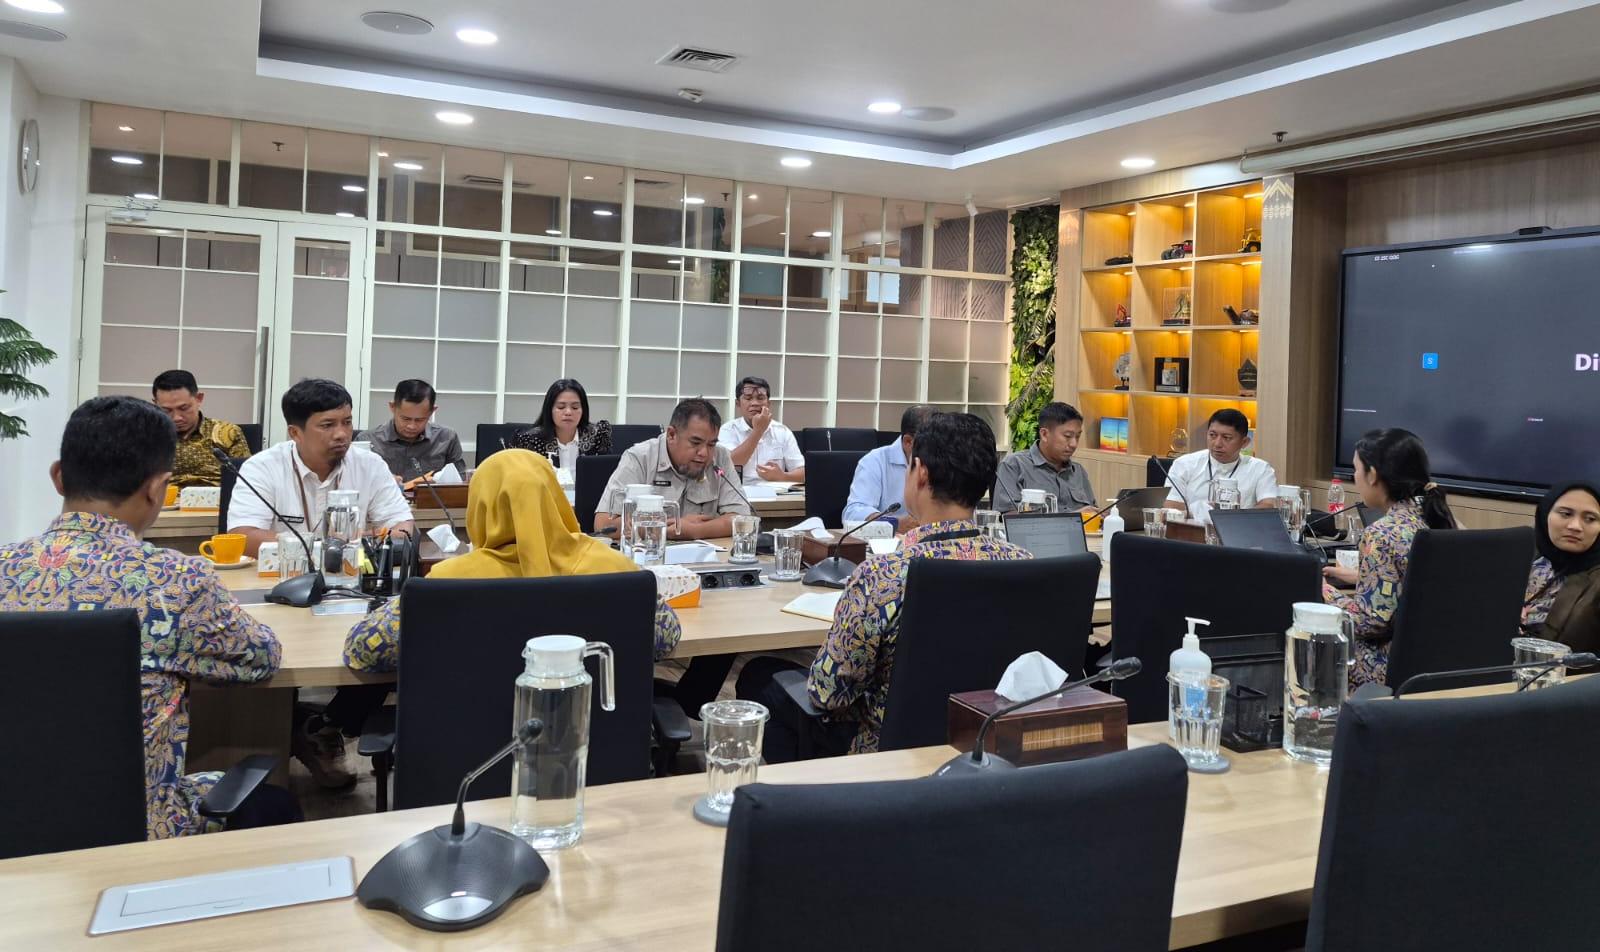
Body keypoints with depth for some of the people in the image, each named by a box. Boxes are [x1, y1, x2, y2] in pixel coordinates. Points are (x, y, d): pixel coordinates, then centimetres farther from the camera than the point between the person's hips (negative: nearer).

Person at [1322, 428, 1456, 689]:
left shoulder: (1382, 534, -22)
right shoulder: (1434, 517, 3)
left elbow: (1372, 621, -21)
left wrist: (1326, 592, -8)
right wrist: (1358, 576, 20)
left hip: (1391, 667, -8)